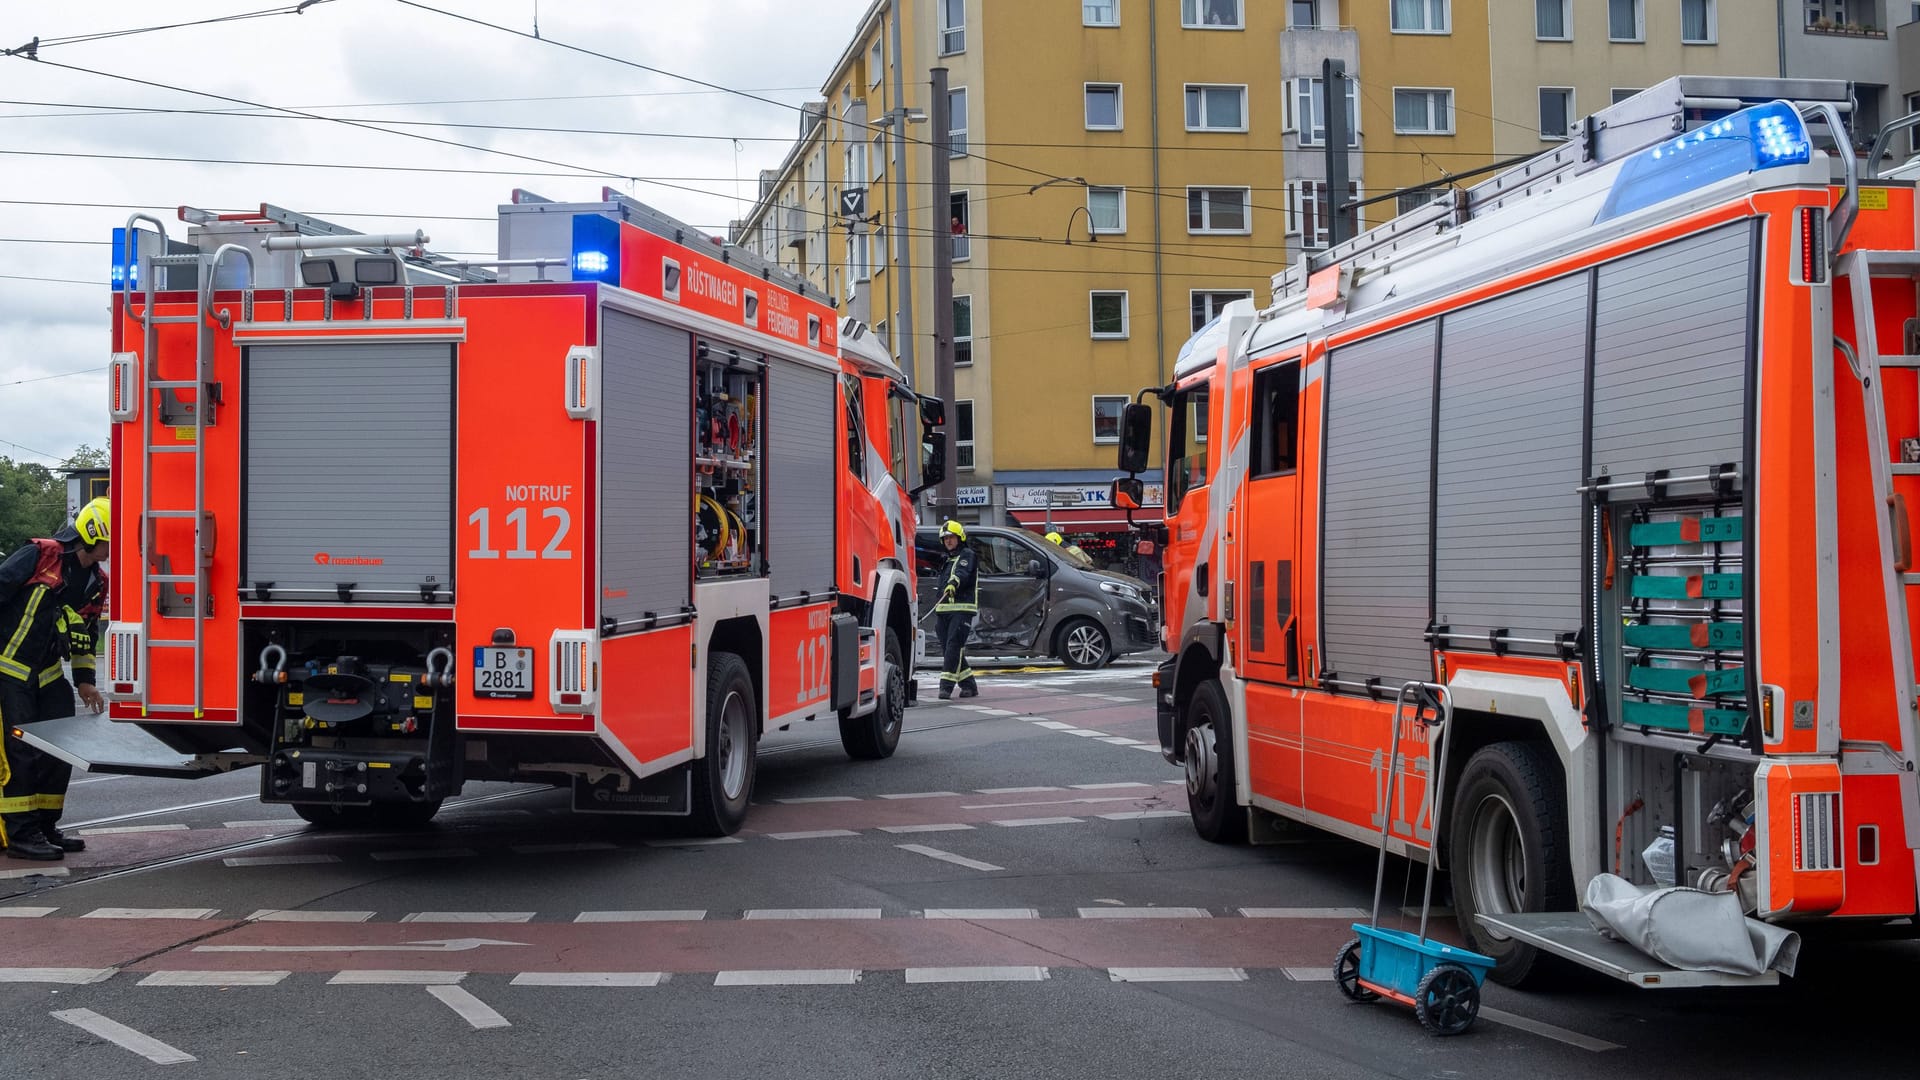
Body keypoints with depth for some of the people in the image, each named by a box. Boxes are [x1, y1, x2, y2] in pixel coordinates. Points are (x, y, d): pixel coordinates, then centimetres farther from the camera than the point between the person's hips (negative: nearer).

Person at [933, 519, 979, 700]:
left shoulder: (968, 555, 0)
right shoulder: (947, 560, 26)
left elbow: (963, 572, -22)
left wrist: (954, 583, -42)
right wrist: (937, 611, 27)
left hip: (962, 609, -8)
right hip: (944, 610, 8)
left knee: (953, 647, -15)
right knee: (947, 649, 5)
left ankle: (946, 686, -20)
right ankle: (969, 685, 13)